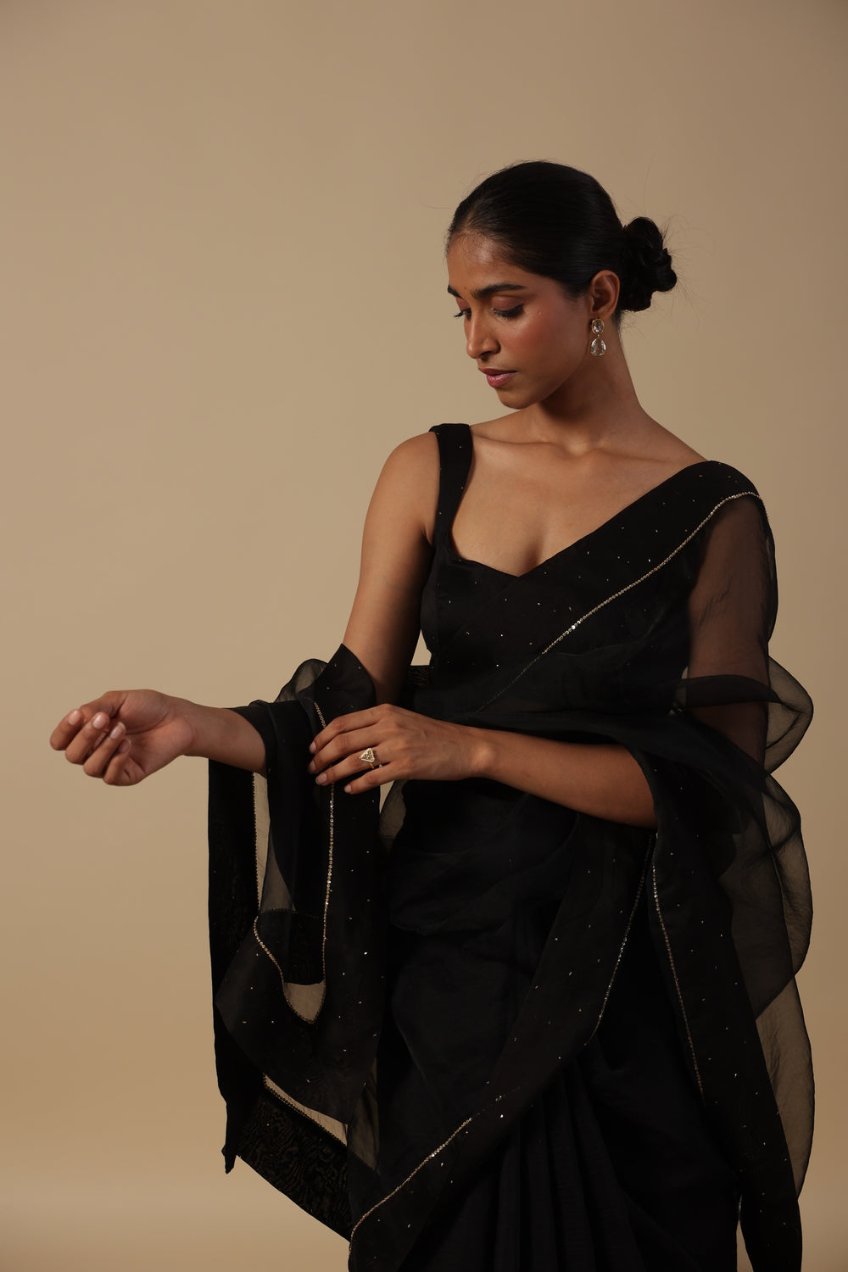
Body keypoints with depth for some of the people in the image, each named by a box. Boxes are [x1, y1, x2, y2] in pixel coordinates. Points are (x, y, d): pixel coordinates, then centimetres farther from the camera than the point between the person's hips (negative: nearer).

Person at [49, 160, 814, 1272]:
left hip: (624, 983, -2)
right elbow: (350, 712, 0)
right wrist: (194, 727, -18)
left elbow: (712, 782, -12)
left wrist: (475, 747, -18)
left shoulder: (713, 513, -6)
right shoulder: (429, 475, 3)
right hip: (443, 960, 2)